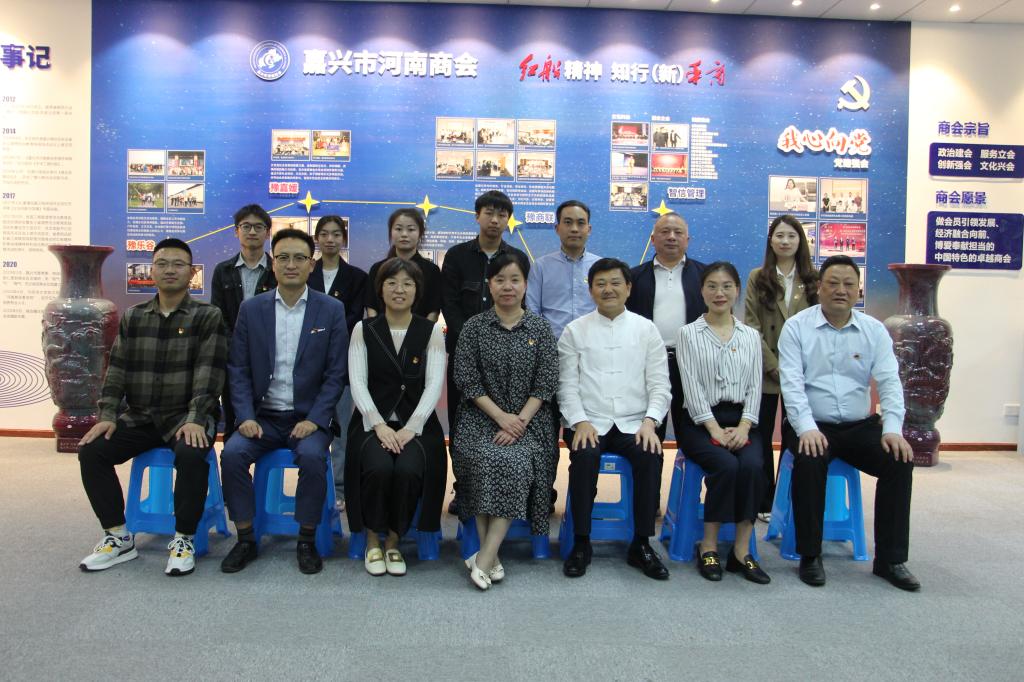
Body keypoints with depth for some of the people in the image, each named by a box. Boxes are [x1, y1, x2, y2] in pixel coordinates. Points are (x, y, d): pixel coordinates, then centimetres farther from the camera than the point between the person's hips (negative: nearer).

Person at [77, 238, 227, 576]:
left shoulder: (208, 317, -3)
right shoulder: (132, 318, 12)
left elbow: (208, 373, -13)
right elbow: (117, 369, 8)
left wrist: (194, 419, -23)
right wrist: (107, 415, -6)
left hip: (187, 417, -5)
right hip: (139, 417, 5)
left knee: (191, 455, -33)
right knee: (91, 450, -15)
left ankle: (183, 540, -13)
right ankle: (118, 537, 0)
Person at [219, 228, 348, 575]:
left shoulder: (331, 310, 0)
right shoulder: (251, 309, 6)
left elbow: (336, 372, -3)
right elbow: (238, 368, 4)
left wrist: (314, 419, -14)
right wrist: (246, 416, -9)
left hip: (308, 417, -2)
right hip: (263, 415, 3)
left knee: (312, 456, -30)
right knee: (232, 453, -23)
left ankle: (306, 541, -10)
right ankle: (246, 539, -5)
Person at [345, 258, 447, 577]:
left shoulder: (431, 330, 5)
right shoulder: (363, 329, 6)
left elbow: (434, 385, -4)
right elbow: (357, 383, -2)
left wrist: (410, 428, -17)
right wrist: (379, 425, -16)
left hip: (416, 423, 0)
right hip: (374, 422, 0)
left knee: (408, 470, -30)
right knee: (379, 468, -30)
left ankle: (393, 542, -3)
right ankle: (372, 541, -3)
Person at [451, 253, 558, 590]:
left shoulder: (540, 328, 7)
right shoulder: (474, 326, 6)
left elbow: (546, 382, 1)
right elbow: (466, 378, -1)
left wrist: (520, 420, -13)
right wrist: (501, 416, -13)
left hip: (528, 419, 0)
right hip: (482, 416, 0)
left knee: (516, 461, -28)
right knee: (485, 459, -30)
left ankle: (484, 557, -24)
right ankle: (491, 556, -20)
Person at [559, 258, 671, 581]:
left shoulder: (646, 329, 10)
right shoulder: (575, 330, 8)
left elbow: (659, 386, 5)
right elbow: (568, 385, 4)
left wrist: (650, 421, -11)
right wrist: (580, 422, -12)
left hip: (634, 423, 1)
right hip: (589, 422, -1)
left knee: (651, 455, -28)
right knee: (584, 455, -31)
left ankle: (641, 544, -9)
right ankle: (581, 542, -12)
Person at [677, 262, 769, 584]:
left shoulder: (751, 336, 15)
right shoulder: (689, 333, 6)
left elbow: (754, 386, 7)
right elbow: (692, 387, -4)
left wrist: (743, 427, -9)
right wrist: (716, 429, -14)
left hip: (740, 420, 3)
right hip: (701, 420, -2)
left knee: (752, 466, -28)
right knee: (726, 465, -30)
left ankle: (741, 550, -16)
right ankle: (709, 546, -13)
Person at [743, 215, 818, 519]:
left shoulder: (812, 280, 6)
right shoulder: (757, 278, 3)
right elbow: (751, 328, -3)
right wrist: (774, 366, -10)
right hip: (765, 371, -1)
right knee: (761, 436, 5)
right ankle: (765, 502, 16)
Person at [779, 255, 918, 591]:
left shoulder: (874, 330, 7)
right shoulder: (796, 327, -1)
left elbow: (889, 381, -1)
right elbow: (792, 383, -11)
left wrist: (892, 429, -17)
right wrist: (807, 428, -24)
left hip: (861, 425, 3)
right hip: (812, 426, -3)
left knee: (900, 460, -19)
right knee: (810, 460, -32)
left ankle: (890, 558, -3)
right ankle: (809, 556, -14)